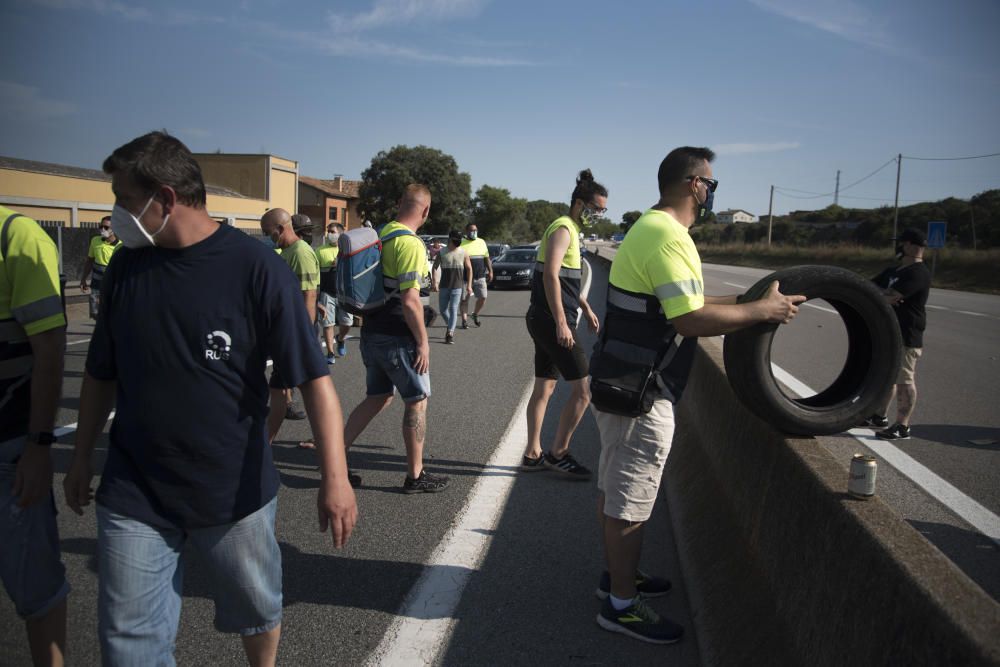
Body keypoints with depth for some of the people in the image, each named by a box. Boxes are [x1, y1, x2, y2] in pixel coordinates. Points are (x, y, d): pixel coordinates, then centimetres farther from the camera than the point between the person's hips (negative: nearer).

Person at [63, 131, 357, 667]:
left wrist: (334, 476, -23)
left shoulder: (256, 269, -14)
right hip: (132, 498, 3)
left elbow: (313, 377, -17)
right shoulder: (125, 266, 1)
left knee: (257, 613, 18)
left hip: (236, 493, -2)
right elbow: (101, 374, 12)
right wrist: (82, 457, 15)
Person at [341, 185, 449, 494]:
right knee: (417, 401, 6)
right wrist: (423, 341, -15)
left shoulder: (378, 234, 9)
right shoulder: (411, 244, -18)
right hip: (397, 337, -8)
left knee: (378, 398, 19)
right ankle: (415, 476, 15)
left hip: (371, 332, 8)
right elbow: (410, 300, -24)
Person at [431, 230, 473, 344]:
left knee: (453, 309, -9)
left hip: (457, 286, -2)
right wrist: (434, 282, -5)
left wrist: (469, 285, -1)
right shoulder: (442, 252, 0)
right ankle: (450, 327, 34)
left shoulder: (463, 252, -1)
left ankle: (450, 334, -10)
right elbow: (435, 267, 4)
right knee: (443, 309, 9)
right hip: (444, 286, 2)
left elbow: (469, 269, 4)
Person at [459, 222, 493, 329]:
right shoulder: (461, 243, -3)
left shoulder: (481, 242, 13)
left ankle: (475, 315, 23)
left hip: (480, 276, 4)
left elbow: (487, 258, 17)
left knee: (482, 297, 1)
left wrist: (490, 271, 11)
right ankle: (464, 320, 9)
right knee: (464, 299, 0)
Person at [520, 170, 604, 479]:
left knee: (544, 388, 14)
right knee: (582, 390, -6)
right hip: (552, 321, -10)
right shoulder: (563, 229, -12)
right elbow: (551, 275, -24)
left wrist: (586, 308, 30)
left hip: (544, 321, 10)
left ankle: (533, 454, 22)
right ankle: (558, 453, 4)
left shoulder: (571, 230, 20)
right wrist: (561, 323, -27)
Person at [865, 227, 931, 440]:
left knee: (904, 380, -4)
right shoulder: (893, 271, 15)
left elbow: (890, 297, -25)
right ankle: (880, 417, 30)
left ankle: (902, 426, 2)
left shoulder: (918, 273, -17)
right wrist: (885, 294, -9)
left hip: (906, 336, -10)